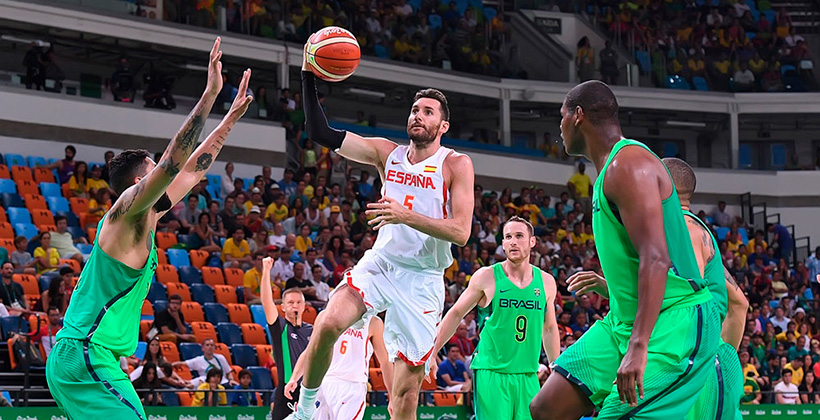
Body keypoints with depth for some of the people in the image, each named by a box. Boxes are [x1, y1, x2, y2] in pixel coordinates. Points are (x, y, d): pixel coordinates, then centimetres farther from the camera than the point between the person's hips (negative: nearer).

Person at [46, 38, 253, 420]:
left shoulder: (144, 219, 18)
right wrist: (210, 94, -23)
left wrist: (231, 118, 29)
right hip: (87, 358, -10)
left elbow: (192, 169, 27)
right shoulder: (127, 211, -7)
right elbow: (171, 163, -22)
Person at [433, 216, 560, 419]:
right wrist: (431, 353, 4)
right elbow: (456, 314, 7)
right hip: (491, 373, -4)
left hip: (528, 377, 4)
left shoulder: (546, 282, 8)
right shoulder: (486, 277, -2)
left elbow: (549, 328, 20)